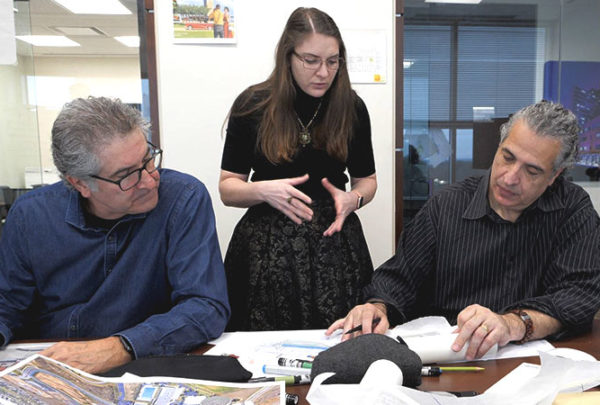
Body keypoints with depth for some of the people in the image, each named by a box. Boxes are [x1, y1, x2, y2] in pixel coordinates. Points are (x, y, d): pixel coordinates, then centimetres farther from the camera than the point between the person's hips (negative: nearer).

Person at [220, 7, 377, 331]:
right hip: (266, 244, -1)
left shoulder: (351, 107, 1)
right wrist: (264, 190, -21)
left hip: (334, 241, 2)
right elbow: (227, 188, -1)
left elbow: (367, 180, 11)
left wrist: (353, 199, -11)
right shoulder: (253, 104, -4)